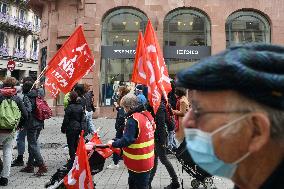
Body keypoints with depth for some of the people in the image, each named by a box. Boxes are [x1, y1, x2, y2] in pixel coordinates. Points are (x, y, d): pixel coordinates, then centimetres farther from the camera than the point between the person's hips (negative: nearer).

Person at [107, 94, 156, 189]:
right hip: (146, 160, 8)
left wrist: (113, 144, -9)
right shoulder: (147, 115, 4)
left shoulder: (133, 119, -22)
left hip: (138, 162, -8)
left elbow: (126, 140, -25)